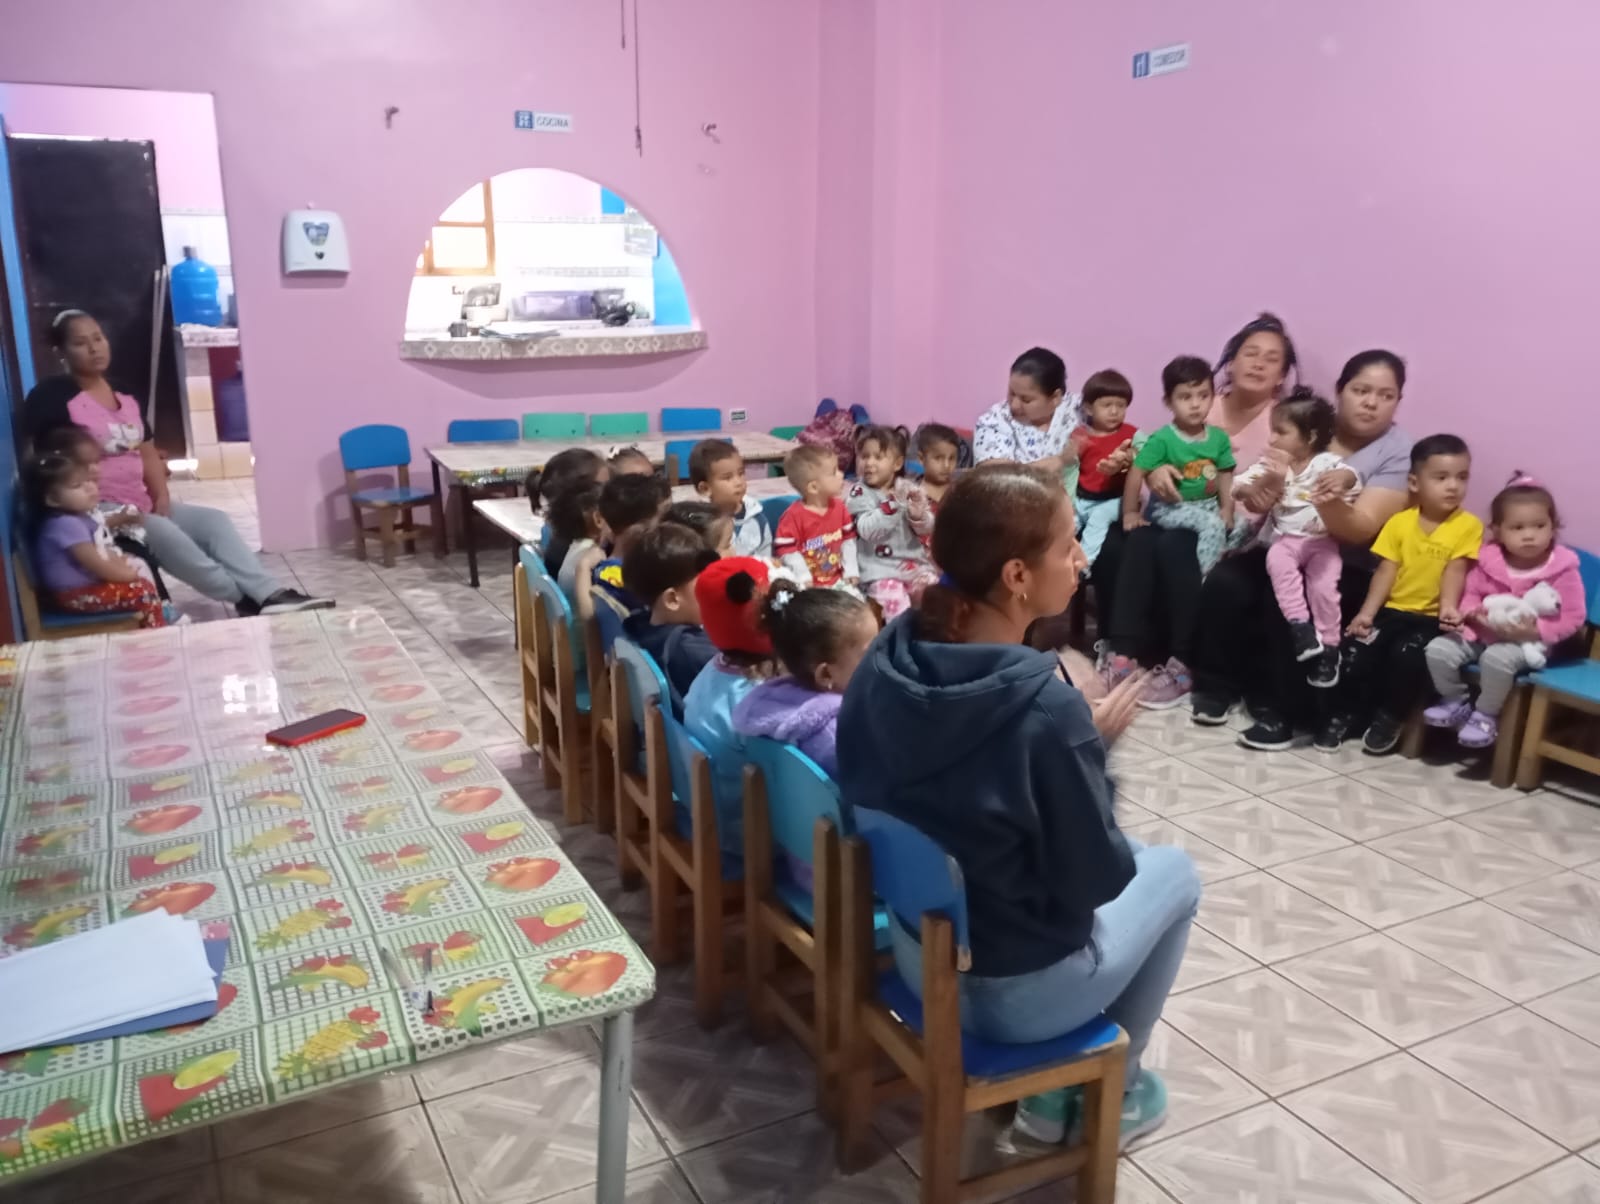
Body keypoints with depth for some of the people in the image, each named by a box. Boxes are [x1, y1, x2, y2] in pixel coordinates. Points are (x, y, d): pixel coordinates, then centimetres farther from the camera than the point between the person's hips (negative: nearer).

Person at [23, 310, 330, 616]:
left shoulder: (125, 396, 15)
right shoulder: (51, 398, -8)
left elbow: (147, 452, 15)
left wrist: (161, 496, -2)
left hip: (143, 506, 7)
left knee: (214, 520, -10)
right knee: (164, 533, -31)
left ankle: (271, 594, -24)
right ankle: (245, 599, -24)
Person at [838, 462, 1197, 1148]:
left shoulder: (889, 657, -12)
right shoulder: (1047, 711, -31)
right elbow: (1096, 880, -19)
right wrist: (1094, 746, -8)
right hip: (1015, 993, -6)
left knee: (1133, 861, 29)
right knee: (1174, 871, 19)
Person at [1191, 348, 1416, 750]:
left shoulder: (1398, 454, -7)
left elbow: (1361, 529, -20)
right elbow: (1254, 494, -2)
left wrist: (1332, 505, -42)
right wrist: (1259, 492, -27)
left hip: (1346, 569, -4)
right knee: (1223, 583, -22)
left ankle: (1281, 708, -14)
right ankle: (1218, 685, -4)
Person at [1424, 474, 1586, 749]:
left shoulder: (1563, 569, -11)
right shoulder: (1488, 560, -3)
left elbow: (1574, 617, -9)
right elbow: (1471, 593, 9)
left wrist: (1537, 631, -23)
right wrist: (1472, 612, -14)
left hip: (1528, 641, -4)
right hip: (1483, 632, 4)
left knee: (1497, 658, -36)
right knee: (1438, 649, -14)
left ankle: (1486, 716, -11)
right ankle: (1455, 703, 11)